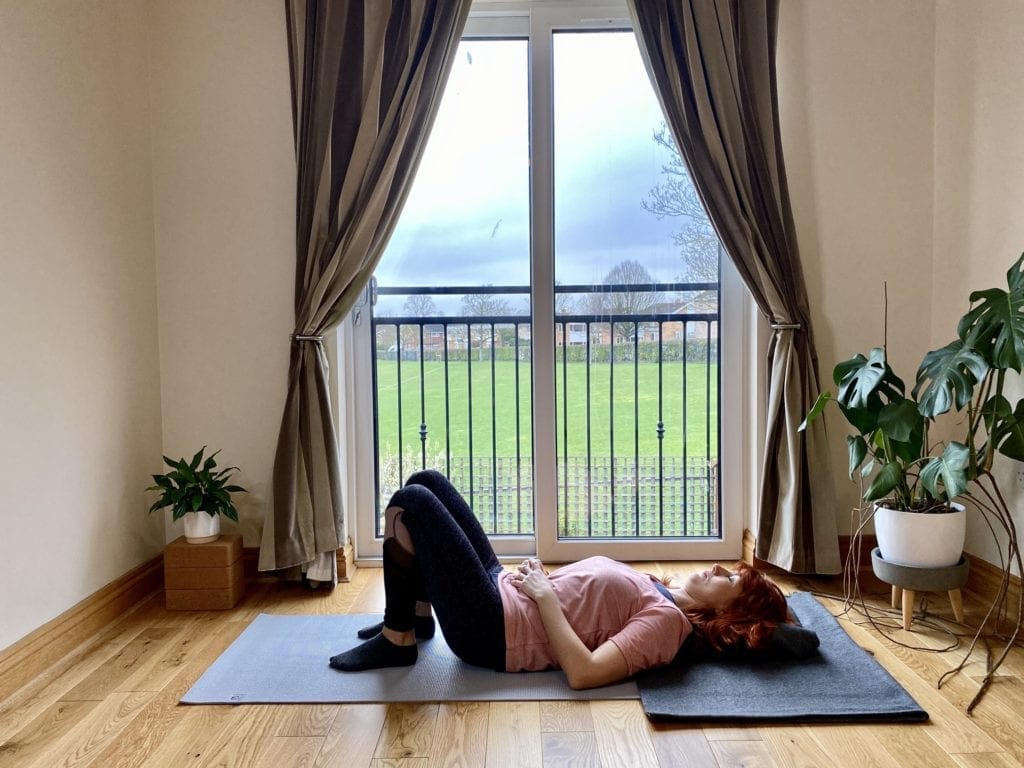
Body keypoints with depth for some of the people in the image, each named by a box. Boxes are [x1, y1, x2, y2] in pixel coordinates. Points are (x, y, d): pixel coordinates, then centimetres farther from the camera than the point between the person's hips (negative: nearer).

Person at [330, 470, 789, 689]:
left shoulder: (666, 620, -15)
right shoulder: (659, 593, 13)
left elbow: (584, 672, -27)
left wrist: (544, 595, -19)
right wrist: (537, 580, 5)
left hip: (490, 631, -9)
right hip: (503, 589, 9)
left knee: (410, 503, -17)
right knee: (426, 481, 11)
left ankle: (396, 641, -3)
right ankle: (417, 616, 19)